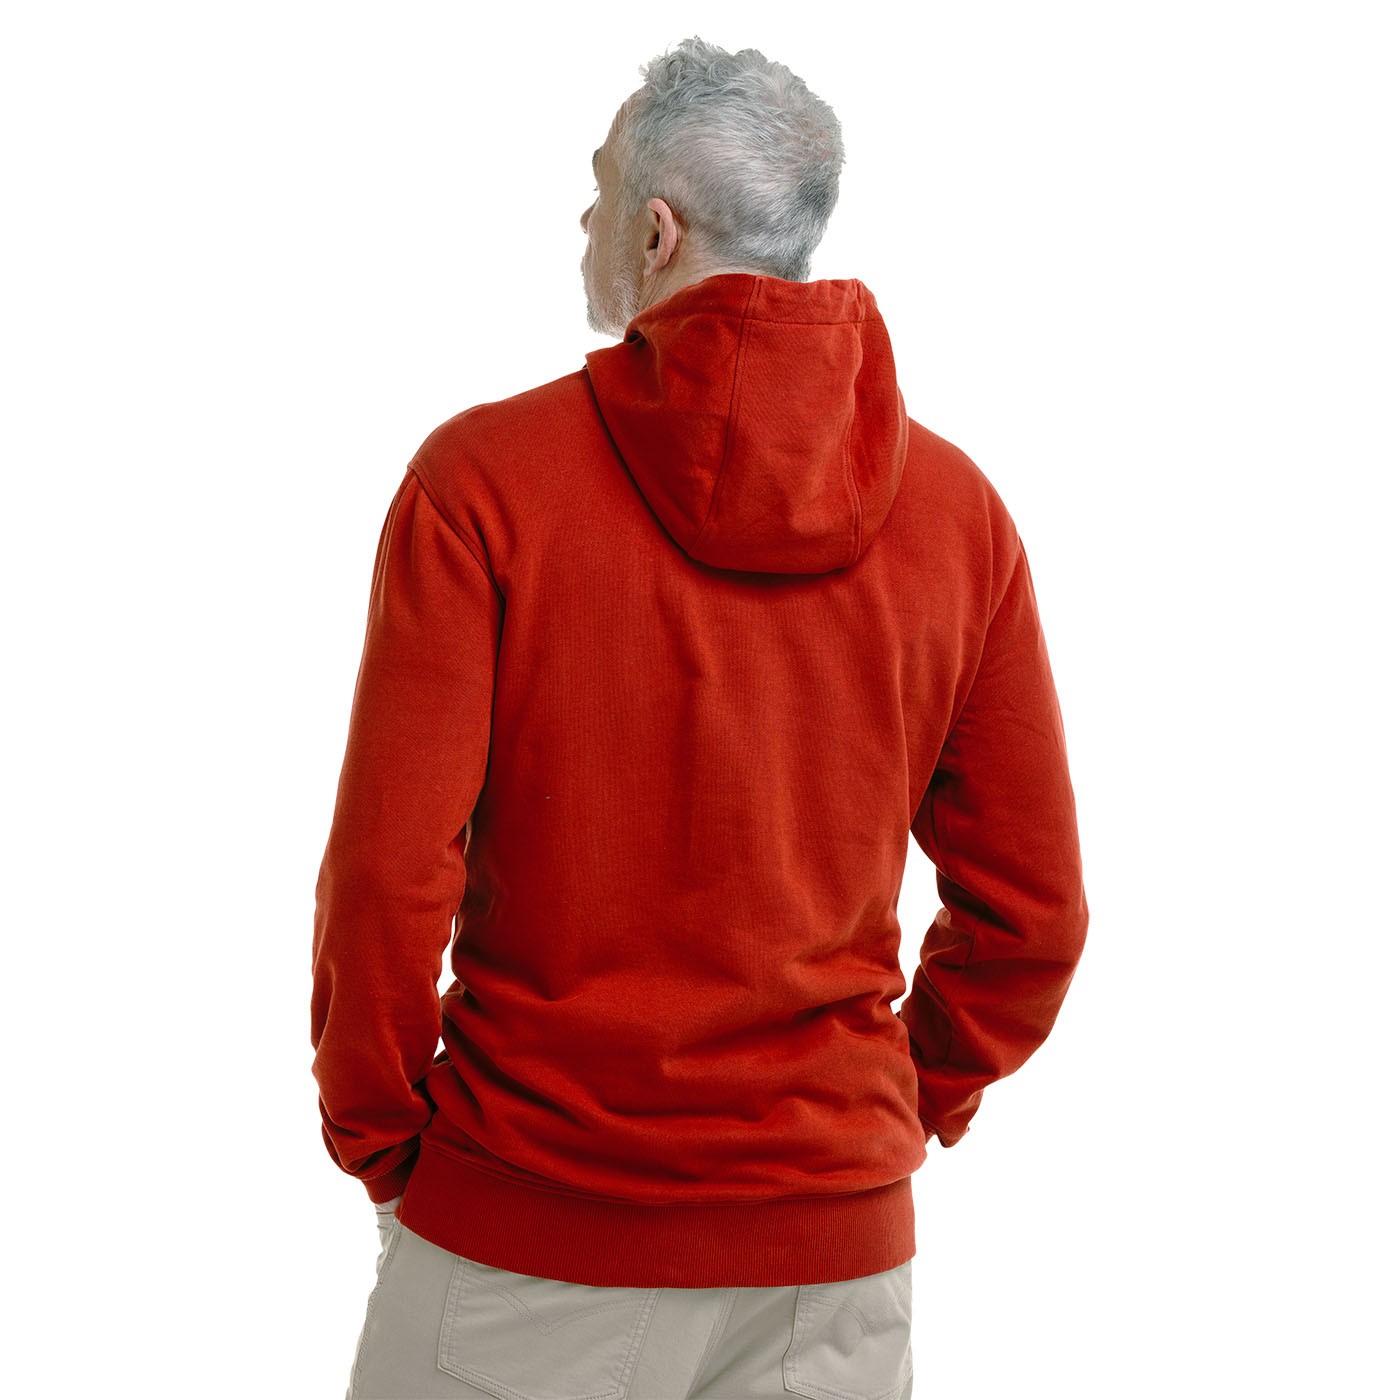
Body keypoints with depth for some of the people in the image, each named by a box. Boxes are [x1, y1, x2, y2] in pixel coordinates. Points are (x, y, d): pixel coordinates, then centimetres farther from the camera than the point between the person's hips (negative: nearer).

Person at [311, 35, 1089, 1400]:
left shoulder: (484, 475, -12)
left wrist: (378, 1141, 1)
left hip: (526, 1238, -2)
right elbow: (1031, 914, 1)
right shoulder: (956, 506, -2)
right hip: (834, 1236, 3)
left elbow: (387, 880, -15)